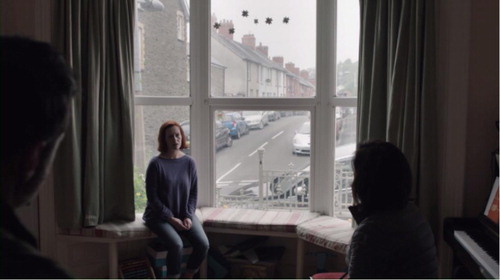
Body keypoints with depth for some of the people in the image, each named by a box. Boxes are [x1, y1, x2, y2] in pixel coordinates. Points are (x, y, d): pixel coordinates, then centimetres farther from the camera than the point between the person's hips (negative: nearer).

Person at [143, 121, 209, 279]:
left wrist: (188, 216, -9)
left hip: (184, 214, 4)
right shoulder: (156, 164, -12)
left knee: (203, 244, -16)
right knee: (177, 245, -29)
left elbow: (193, 193, 4)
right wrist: (171, 218, -16)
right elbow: (152, 197, -11)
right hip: (160, 216, -4)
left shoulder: (189, 162, 0)